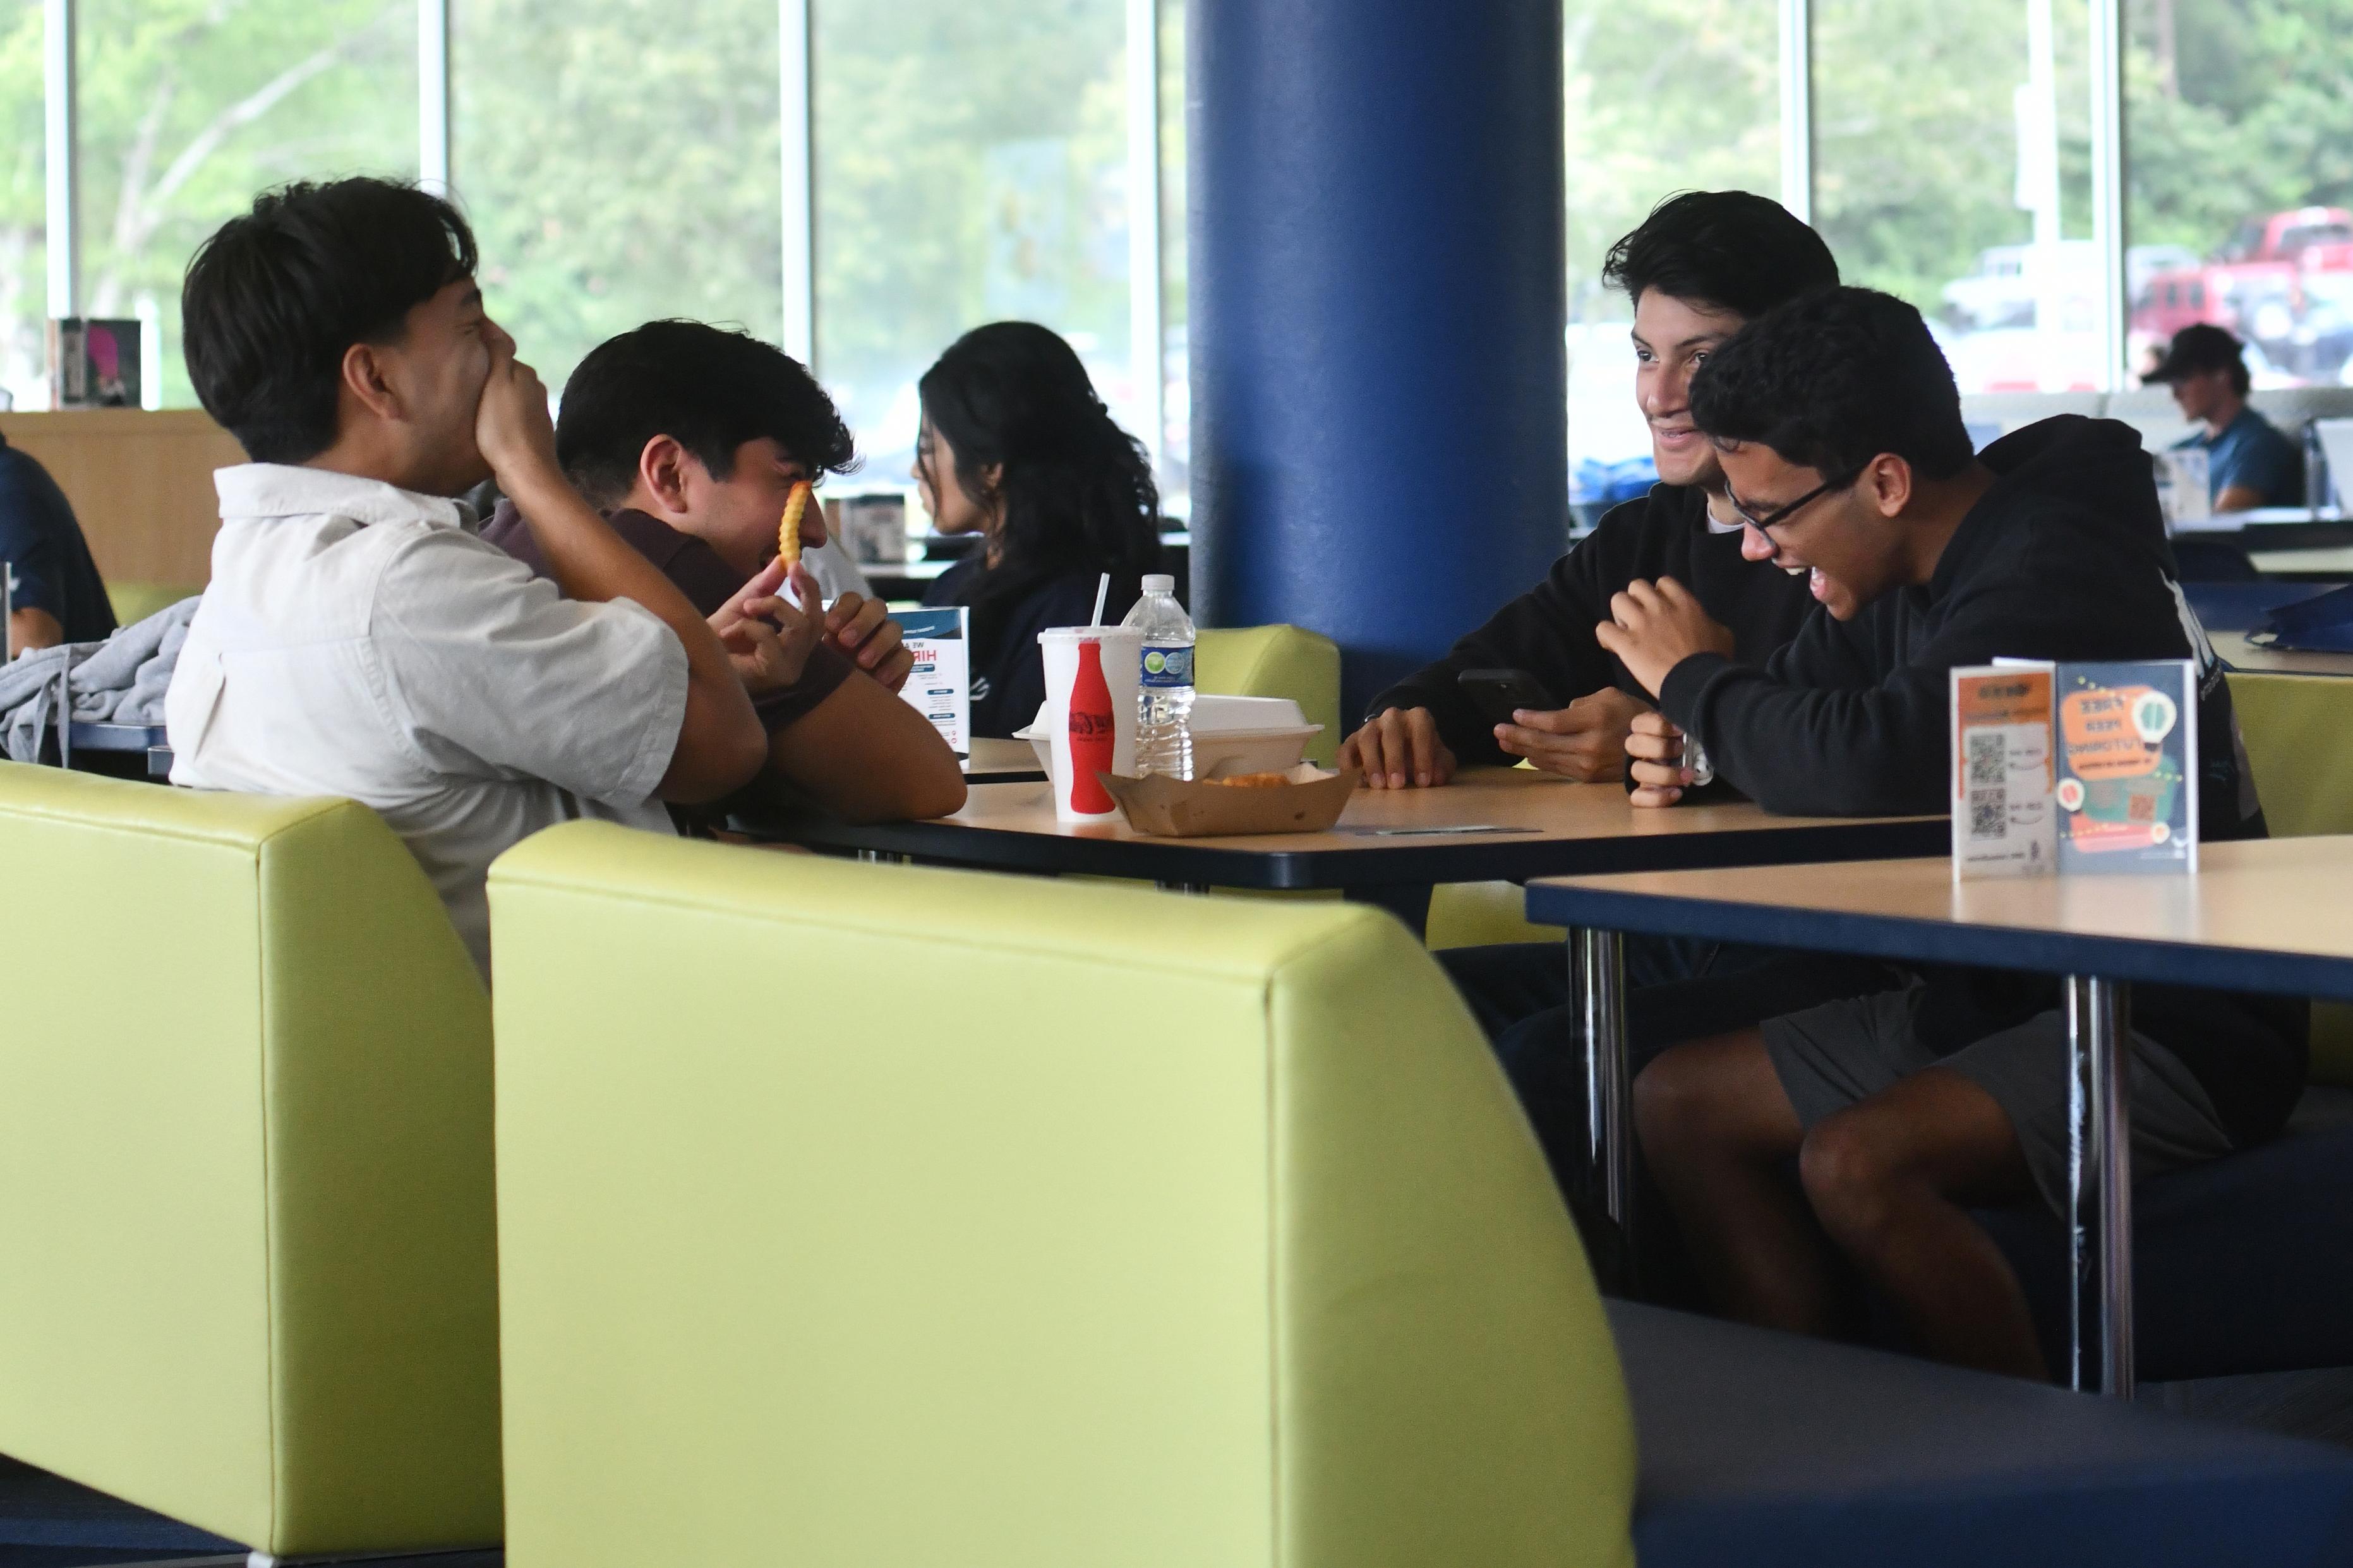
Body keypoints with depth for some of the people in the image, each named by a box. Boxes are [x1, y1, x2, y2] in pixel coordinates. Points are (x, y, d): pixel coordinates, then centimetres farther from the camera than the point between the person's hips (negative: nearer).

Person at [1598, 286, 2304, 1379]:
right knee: (1678, 1100, 6)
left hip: (2175, 1031, -10)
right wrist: (1691, 747, -6)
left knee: (1855, 1162, -30)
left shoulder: (2057, 568, -23)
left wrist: (1697, 680, -17)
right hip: (1999, 999, 10)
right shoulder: (1909, 573, 6)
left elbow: (1877, 760, -36)